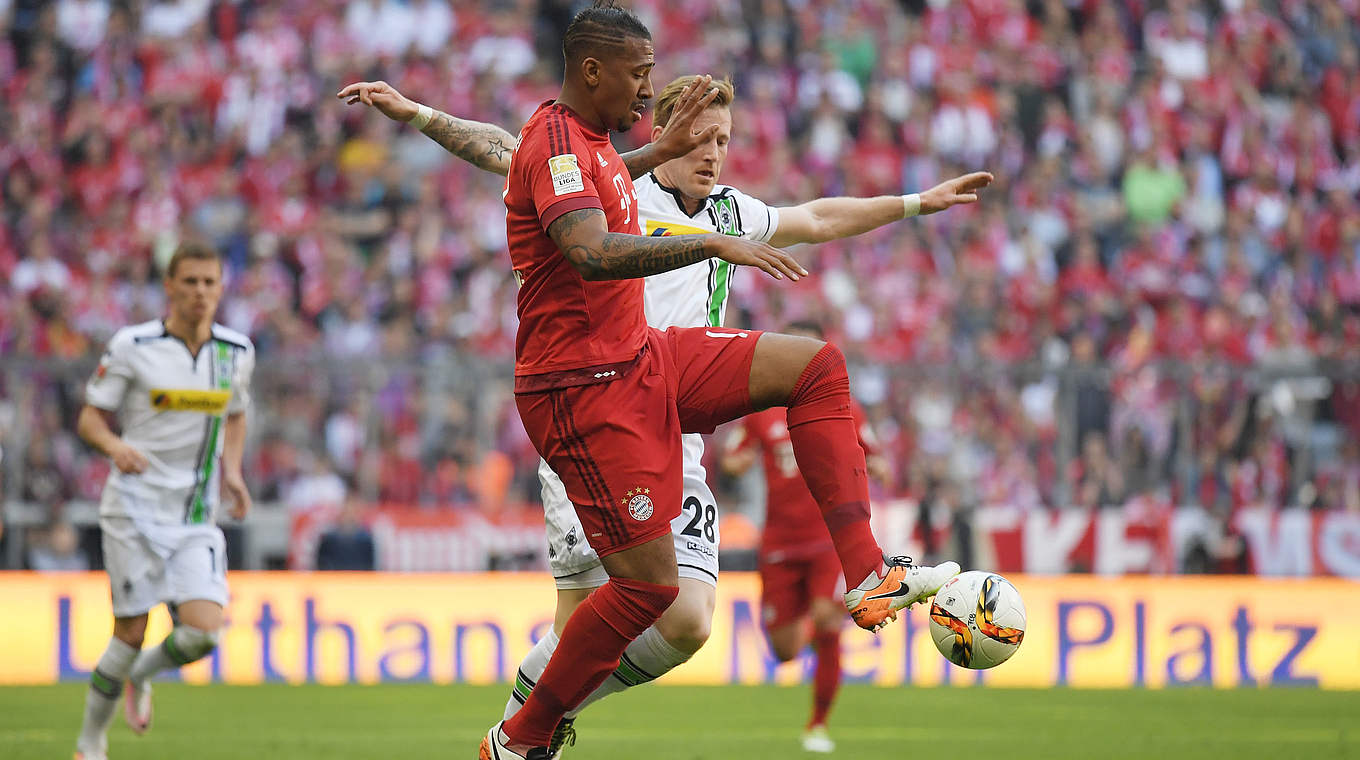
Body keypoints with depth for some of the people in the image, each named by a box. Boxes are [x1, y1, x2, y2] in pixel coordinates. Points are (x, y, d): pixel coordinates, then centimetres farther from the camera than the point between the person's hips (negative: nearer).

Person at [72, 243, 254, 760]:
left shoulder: (237, 352, 5)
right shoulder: (132, 346, -7)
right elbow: (90, 417, -2)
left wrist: (232, 471, 6)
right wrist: (115, 446, -24)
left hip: (197, 518, 3)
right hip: (136, 506, -3)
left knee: (202, 632, -13)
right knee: (130, 633, -4)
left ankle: (141, 676, 20)